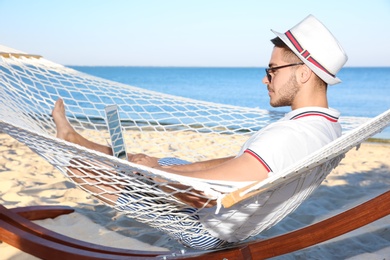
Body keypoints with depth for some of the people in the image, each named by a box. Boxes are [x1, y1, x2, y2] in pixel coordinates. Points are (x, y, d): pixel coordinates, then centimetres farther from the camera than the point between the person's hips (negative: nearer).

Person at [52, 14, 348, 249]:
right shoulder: (328, 125, -2)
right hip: (233, 221, 8)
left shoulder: (287, 137, -34)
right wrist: (161, 166, 3)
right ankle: (73, 137, 42)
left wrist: (155, 169, -13)